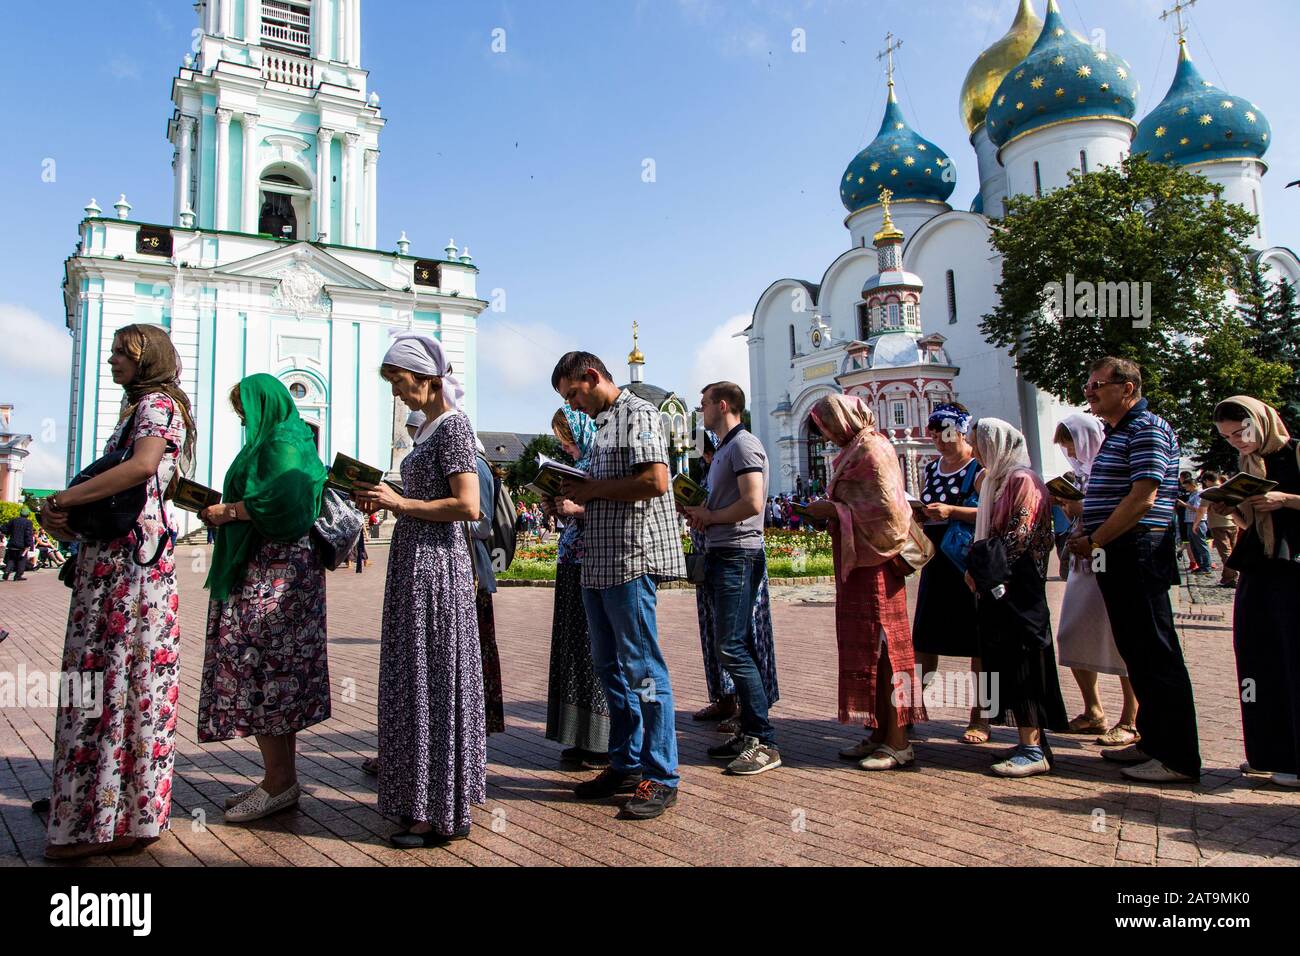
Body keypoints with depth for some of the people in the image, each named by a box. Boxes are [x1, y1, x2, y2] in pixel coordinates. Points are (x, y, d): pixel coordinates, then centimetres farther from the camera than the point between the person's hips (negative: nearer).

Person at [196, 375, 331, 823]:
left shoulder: (282, 444, -10)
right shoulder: (273, 441, 22)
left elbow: (281, 504, -23)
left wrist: (228, 511, -10)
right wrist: (224, 511, 13)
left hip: (273, 575, -10)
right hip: (262, 570, 10)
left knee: (255, 669, -8)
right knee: (278, 670, 10)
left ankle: (280, 781, -2)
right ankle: (281, 778, 16)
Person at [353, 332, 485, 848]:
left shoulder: (453, 425, -12)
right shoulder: (427, 426, 15)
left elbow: (467, 505, -21)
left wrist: (399, 503, -14)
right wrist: (385, 501, 6)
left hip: (436, 564, -10)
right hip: (413, 561, 10)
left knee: (432, 679, -3)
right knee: (414, 680, 14)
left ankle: (442, 814, 9)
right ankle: (423, 798, 27)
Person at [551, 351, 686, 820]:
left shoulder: (638, 413, -7)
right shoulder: (604, 425, 21)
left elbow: (656, 482, -20)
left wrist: (591, 490, -12)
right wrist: (576, 501, 7)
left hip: (631, 559, -10)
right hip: (598, 563, 10)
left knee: (642, 668, -4)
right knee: (611, 667, 14)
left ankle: (661, 776, 6)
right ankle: (625, 764, 25)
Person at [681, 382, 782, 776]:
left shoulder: (744, 445, -10)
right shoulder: (723, 450, 21)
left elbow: (752, 503, -22)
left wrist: (710, 517, -9)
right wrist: (699, 511, 8)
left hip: (738, 555, -10)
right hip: (720, 555, 10)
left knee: (731, 646, -12)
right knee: (728, 646, 11)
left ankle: (764, 743, -7)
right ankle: (749, 732, 18)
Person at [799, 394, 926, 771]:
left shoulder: (873, 450, -12)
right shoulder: (855, 451, 18)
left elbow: (886, 509, -21)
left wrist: (833, 510, -15)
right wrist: (830, 510, 8)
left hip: (872, 564, -10)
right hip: (857, 562, 10)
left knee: (879, 645, -7)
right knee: (864, 646, 10)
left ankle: (898, 742, 0)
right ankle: (879, 735, 17)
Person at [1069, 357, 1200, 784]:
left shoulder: (1147, 428, -11)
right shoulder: (1116, 433, 19)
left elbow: (1142, 499, -20)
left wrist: (1094, 541, -15)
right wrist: (1085, 530, 9)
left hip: (1139, 552, -10)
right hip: (1116, 557, 10)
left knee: (1156, 653, -5)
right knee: (1136, 652, 14)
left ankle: (1178, 758, 2)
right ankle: (1152, 741, 24)